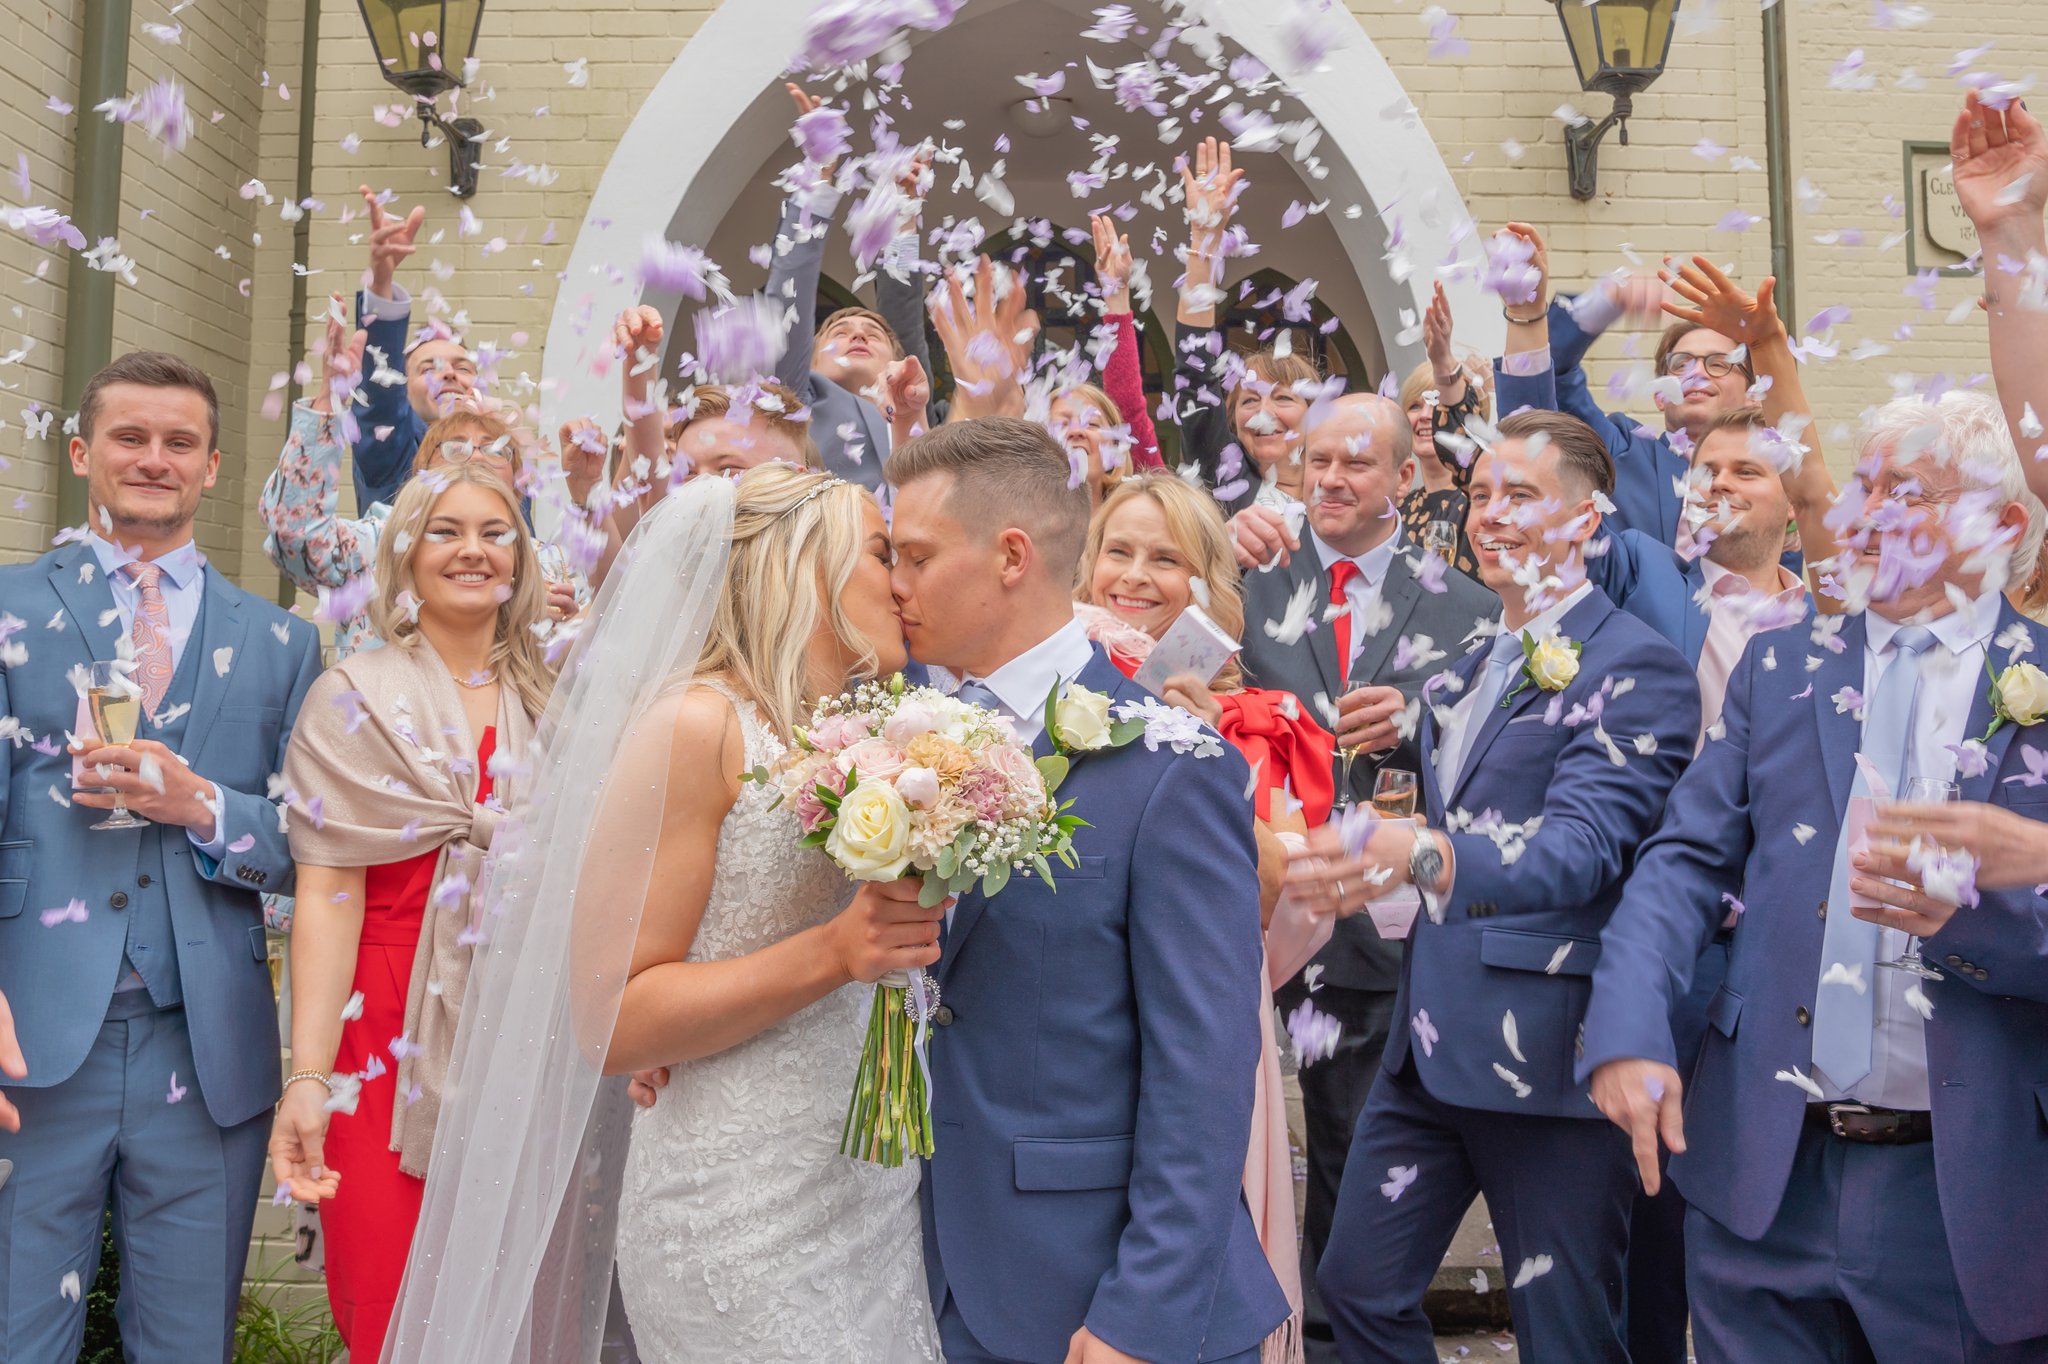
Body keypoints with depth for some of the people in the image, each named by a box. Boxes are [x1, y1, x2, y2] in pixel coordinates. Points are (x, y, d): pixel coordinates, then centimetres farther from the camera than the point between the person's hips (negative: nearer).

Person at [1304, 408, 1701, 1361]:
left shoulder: (1634, 667, -10)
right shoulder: (1473, 667, 15)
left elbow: (1583, 845, -25)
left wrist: (1420, 856, -41)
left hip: (1548, 1054, -7)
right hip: (1432, 1042, 8)